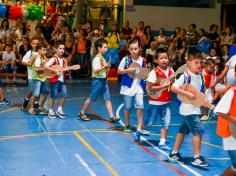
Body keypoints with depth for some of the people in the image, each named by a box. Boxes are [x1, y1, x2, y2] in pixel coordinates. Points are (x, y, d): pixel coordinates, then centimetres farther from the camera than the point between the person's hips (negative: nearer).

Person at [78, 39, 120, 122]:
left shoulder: (102, 58, 13)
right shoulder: (97, 58, -15)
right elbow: (96, 70, -26)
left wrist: (107, 66, 14)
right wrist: (105, 66, -33)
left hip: (103, 80, 8)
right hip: (98, 80, -8)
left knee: (107, 99, 1)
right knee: (91, 98, 4)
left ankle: (112, 117, -2)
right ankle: (82, 113, 21)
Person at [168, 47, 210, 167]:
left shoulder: (200, 77, 8)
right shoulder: (185, 76, -16)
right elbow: (173, 88, -24)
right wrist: (187, 94, -28)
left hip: (195, 108, 9)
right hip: (188, 108, -9)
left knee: (183, 130, 16)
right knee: (198, 130, -14)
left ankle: (174, 154, 27)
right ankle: (197, 157, -10)